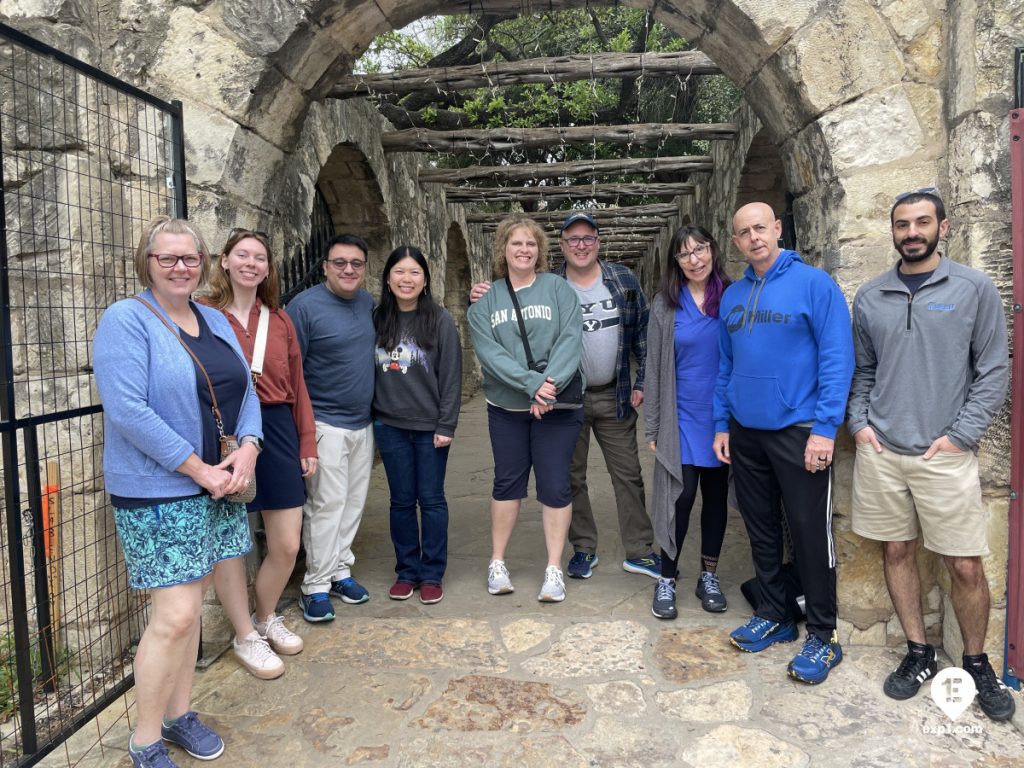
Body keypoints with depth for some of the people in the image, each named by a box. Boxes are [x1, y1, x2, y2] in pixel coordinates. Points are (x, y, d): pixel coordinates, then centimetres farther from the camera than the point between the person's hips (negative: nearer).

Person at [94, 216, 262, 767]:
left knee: (190, 604, 15)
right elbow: (127, 410, -20)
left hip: (218, 489, 7)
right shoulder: (126, 320, -10)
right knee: (174, 616, -5)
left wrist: (247, 448, -8)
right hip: (158, 494, -6)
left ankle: (178, 713, 32)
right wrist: (197, 469, -18)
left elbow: (244, 392, 11)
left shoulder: (216, 321, 11)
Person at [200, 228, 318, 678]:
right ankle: (246, 637, 28)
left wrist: (307, 443, 9)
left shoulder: (279, 319, 10)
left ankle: (267, 619, 36)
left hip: (278, 431, 4)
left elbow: (297, 386, 11)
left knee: (287, 545, 8)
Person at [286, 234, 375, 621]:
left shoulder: (368, 302, 9)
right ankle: (317, 586, 9)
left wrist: (378, 411, 17)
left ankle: (340, 571, 26)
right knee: (327, 504, -4)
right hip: (325, 425, -6)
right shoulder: (305, 306, -10)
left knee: (354, 501, 12)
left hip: (363, 423, 7)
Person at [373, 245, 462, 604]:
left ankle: (433, 573, 19)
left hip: (429, 426, -2)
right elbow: (369, 371, 9)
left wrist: (446, 425, -10)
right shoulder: (377, 319, 4)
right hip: (390, 426, 3)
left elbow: (451, 376, -6)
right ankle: (407, 570, 24)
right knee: (402, 501, 11)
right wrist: (371, 415, 5)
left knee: (431, 499, 6)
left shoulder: (440, 320, -5)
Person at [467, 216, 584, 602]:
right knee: (507, 482, 10)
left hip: (558, 406, -1)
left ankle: (554, 569, 16)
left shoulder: (558, 288, 0)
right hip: (506, 407, 1)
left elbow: (570, 340, -11)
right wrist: (532, 383, -23)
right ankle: (497, 563, 26)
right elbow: (490, 352, -10)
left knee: (555, 485, 3)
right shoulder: (485, 300, 3)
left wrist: (550, 385, -24)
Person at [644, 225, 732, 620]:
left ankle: (709, 576, 28)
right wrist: (652, 427, -1)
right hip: (683, 420, -1)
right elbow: (654, 367, 1)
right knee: (681, 498, -1)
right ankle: (666, 580, 15)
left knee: (716, 497, 12)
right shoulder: (665, 305, 0)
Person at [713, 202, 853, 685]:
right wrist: (721, 424, 10)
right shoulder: (732, 296, 10)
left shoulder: (813, 284, -7)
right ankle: (773, 616, 30)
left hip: (798, 431, -5)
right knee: (760, 528, 14)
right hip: (744, 432, 6)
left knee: (810, 533, 1)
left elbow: (837, 358, -12)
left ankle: (822, 635, 17)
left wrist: (826, 428, -17)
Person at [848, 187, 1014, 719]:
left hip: (945, 454, -2)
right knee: (895, 553, 10)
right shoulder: (869, 297, 8)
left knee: (965, 566, 2)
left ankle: (977, 663, 25)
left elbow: (994, 370, -1)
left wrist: (960, 435, -8)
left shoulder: (974, 289, 0)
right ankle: (918, 653, 27)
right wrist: (858, 423, 1)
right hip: (880, 451, 3)